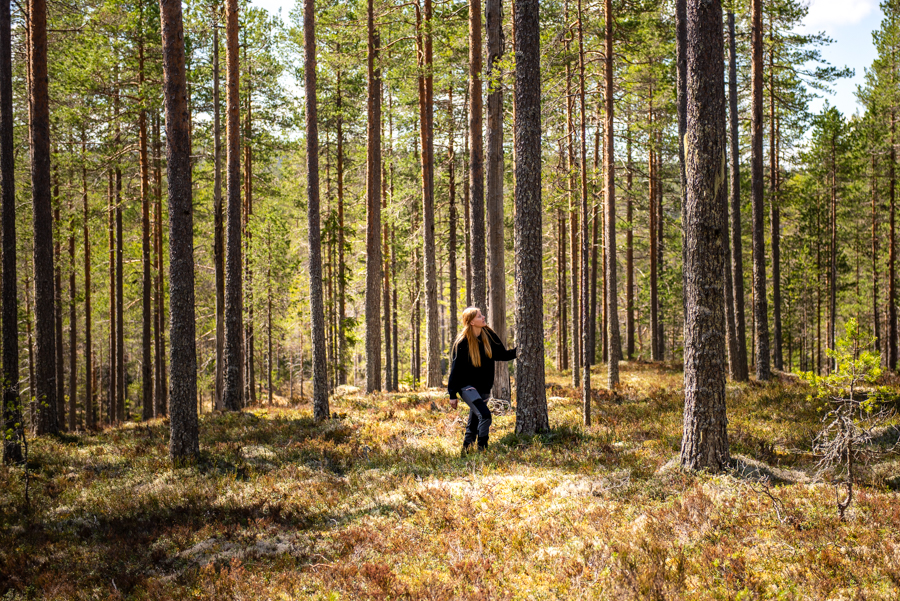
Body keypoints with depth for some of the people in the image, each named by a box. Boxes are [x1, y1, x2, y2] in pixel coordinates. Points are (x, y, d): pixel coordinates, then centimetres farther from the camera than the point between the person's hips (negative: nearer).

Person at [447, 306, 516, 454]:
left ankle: (466, 450, 27)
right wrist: (452, 395, -10)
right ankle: (482, 449, -20)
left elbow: (502, 354, 10)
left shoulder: (489, 335, 0)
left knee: (474, 423, 13)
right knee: (484, 415, -24)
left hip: (484, 387, 6)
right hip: (467, 386, -6)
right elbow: (455, 369, -11)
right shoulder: (462, 342, -15)